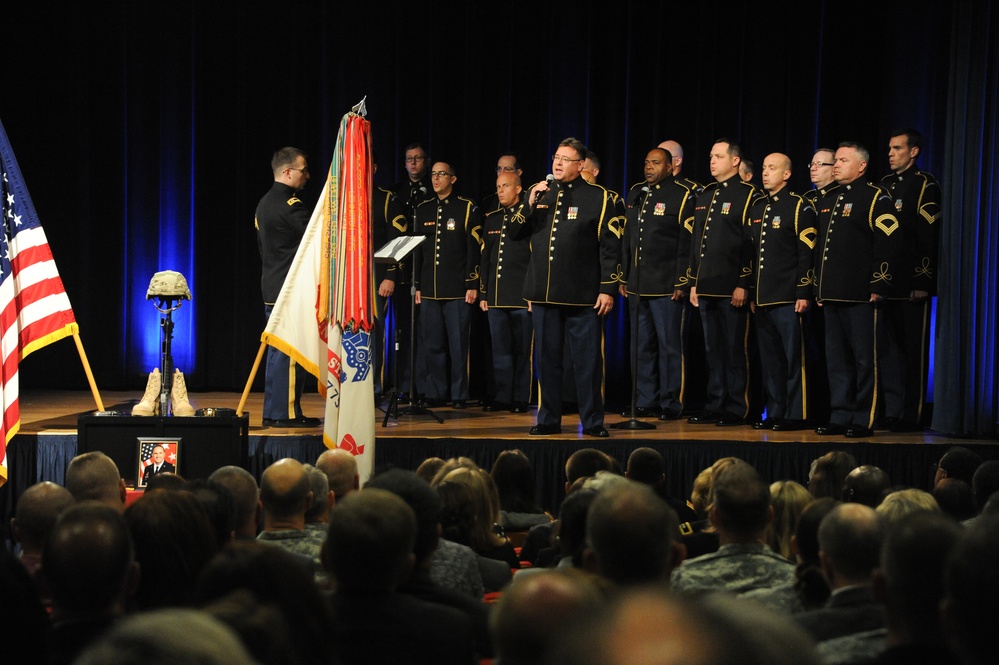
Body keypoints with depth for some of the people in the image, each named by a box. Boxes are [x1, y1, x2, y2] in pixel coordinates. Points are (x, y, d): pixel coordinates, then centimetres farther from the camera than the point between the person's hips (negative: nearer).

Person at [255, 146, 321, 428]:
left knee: (277, 352, 12)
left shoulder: (264, 204, 16)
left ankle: (272, 413, 16)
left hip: (272, 288, 10)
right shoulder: (290, 204, -15)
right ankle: (287, 413, -3)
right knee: (291, 352, -6)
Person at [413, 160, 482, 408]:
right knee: (432, 345, 5)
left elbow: (475, 249, -2)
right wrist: (417, 285, 10)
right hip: (429, 290, 4)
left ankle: (459, 395, 6)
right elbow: (416, 250, 15)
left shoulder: (467, 208, 1)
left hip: (457, 290, -4)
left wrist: (473, 285, -8)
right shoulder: (422, 210, 14)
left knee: (458, 345, -1)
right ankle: (435, 394, 12)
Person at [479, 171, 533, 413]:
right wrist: (483, 293, 14)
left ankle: (521, 399, 6)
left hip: (521, 297, -5)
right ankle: (502, 397, 14)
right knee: (500, 350, 8)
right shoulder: (491, 219, 16)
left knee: (522, 351, 0)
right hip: (496, 297, 5)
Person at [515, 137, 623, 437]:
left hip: (582, 295, -4)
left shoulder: (598, 197, -1)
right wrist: (530, 204, -4)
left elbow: (610, 246, -4)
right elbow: (516, 232, 12)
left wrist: (608, 288, -9)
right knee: (547, 358, 10)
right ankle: (548, 419, 18)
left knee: (587, 359, 0)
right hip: (543, 292, 4)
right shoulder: (538, 192, 12)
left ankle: (592, 421, 8)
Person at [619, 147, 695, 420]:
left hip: (667, 287, -6)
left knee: (669, 345, -1)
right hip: (638, 285, 6)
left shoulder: (681, 196, -4)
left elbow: (687, 244, -8)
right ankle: (646, 402, 17)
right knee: (643, 345, 10)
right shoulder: (635, 195, 15)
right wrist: (624, 278, 15)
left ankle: (670, 403, 5)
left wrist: (681, 283, -13)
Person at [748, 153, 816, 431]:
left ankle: (795, 415, 2)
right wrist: (751, 293, 14)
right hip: (762, 298, 7)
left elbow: (807, 254, -9)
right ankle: (775, 413, 16)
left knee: (792, 357, -2)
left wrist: (803, 293, -14)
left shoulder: (799, 207, -4)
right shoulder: (757, 208, 16)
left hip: (788, 298, -7)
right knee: (769, 358, 9)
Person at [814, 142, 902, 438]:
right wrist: (819, 288, 18)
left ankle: (864, 421, 2)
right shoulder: (832, 200, 19)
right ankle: (840, 417, 16)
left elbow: (888, 244, -12)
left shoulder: (875, 198, -4)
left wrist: (877, 286, -16)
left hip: (861, 295, -8)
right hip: (832, 296, 8)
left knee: (864, 359, -3)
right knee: (836, 359, 10)